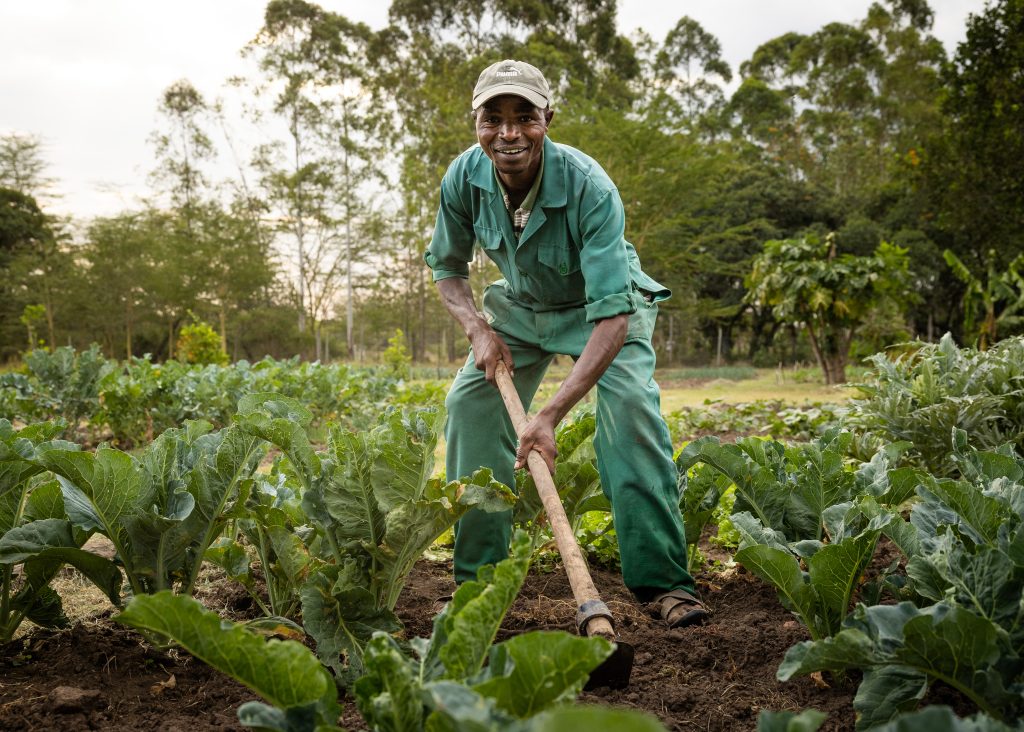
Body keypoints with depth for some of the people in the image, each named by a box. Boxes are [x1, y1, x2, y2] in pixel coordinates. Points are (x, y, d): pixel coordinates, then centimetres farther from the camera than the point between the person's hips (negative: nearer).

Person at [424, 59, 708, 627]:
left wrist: (551, 415, -51)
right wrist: (478, 330, -22)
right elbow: (446, 266, -2)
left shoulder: (590, 189, -37)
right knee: (469, 402, -11)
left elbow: (613, 316, -43)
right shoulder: (465, 177, -22)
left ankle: (663, 580, -20)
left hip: (601, 308, -4)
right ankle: (477, 577, 1)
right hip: (521, 306, 4)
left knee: (631, 405, -27)